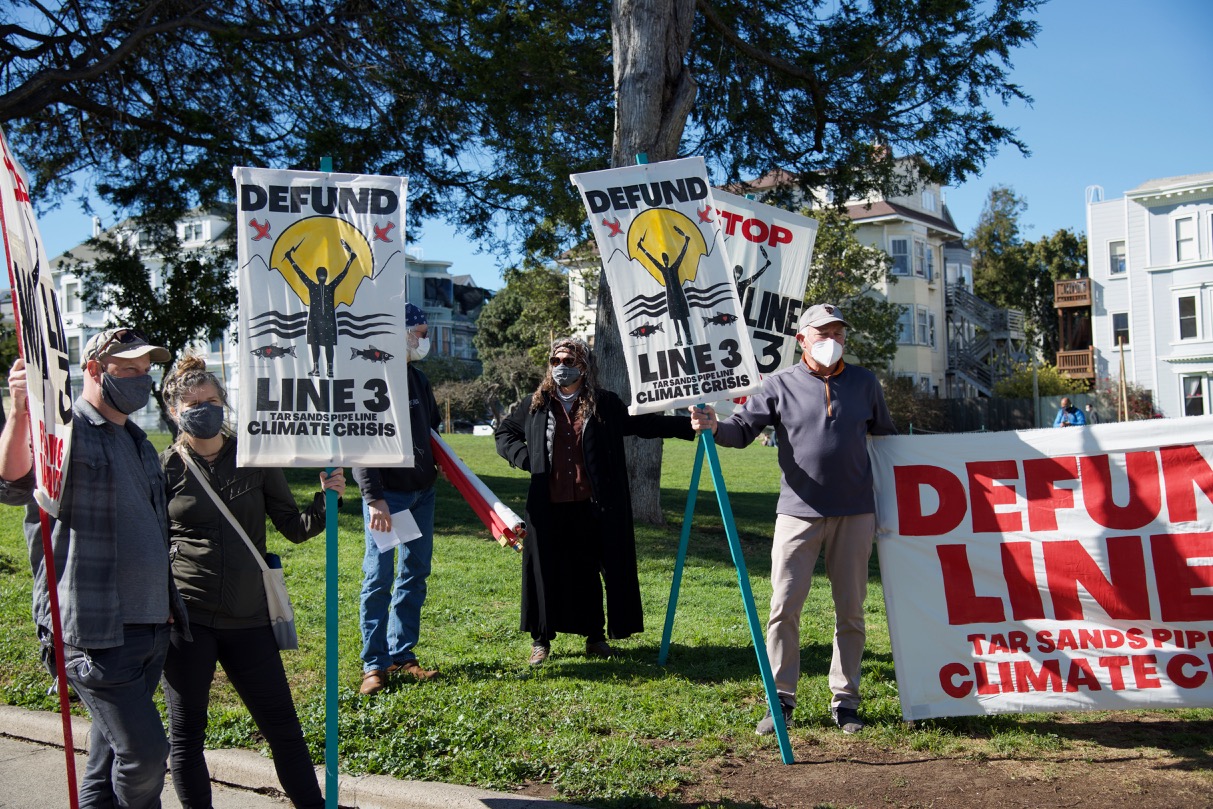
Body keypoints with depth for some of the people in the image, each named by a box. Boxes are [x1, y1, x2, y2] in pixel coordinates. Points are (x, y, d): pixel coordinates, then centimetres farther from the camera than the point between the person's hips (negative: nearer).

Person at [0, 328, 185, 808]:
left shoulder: (136, 441, 20)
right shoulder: (63, 429, -6)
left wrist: (168, 600, 25)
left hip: (151, 625, 8)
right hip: (96, 631, -8)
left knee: (112, 753, 14)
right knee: (144, 750, -11)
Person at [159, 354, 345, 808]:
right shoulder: (164, 469, -1)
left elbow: (295, 528, 6)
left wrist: (325, 500, -12)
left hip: (247, 618, 1)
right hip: (185, 618, -1)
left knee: (283, 728, 6)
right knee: (186, 733, 8)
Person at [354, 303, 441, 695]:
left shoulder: (418, 379, 15)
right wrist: (374, 497, -19)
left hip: (421, 492, 8)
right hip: (387, 493, -8)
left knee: (415, 575, 11)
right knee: (379, 578, -2)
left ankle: (401, 654, 20)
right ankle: (374, 663, 7)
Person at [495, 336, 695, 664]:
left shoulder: (606, 405, 3)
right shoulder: (535, 405, 8)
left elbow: (646, 424, 5)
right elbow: (504, 433, 22)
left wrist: (690, 425, -3)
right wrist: (523, 456, 3)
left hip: (592, 506, -1)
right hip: (548, 506, 1)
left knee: (589, 572, 8)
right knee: (547, 570, 6)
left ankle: (595, 636, 23)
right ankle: (541, 639, 19)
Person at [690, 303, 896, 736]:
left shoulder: (864, 383, 10)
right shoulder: (780, 384, 2)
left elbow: (886, 436, 20)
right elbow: (743, 428, -3)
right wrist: (714, 427, -23)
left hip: (855, 513, 2)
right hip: (798, 511, -2)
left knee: (850, 610, 8)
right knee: (784, 607, -4)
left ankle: (845, 700, 19)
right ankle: (781, 699, 7)